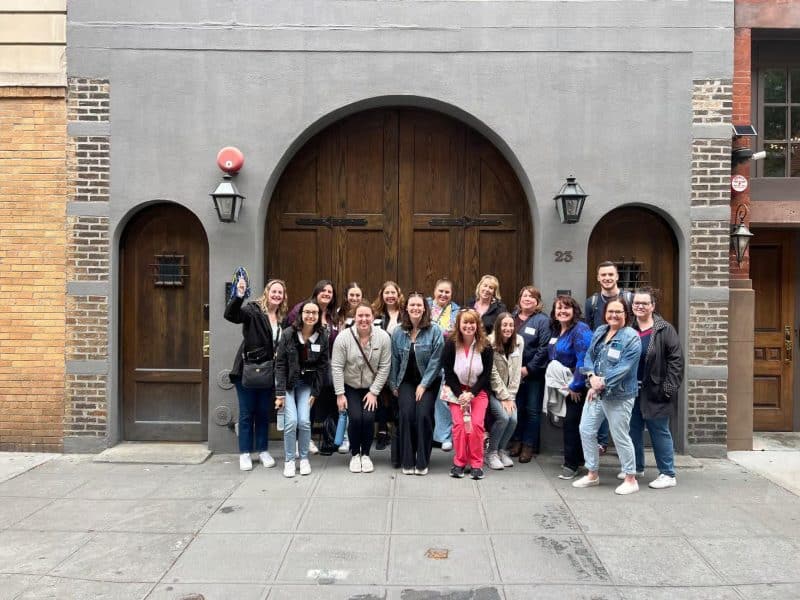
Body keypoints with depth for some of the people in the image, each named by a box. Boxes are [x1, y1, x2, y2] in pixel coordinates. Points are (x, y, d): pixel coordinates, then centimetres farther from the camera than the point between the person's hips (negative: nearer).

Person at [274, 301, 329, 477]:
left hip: (307, 384, 1)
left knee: (304, 421, -10)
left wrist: (315, 392, -5)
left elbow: (323, 366, -2)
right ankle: (289, 460, 6)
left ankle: (304, 458, 11)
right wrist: (280, 392, -14)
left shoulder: (322, 336, -7)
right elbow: (280, 364, -10)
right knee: (291, 421, -12)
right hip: (287, 382, -1)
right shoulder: (288, 334, -13)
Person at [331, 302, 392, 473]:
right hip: (350, 387, -1)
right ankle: (354, 454, 9)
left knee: (368, 418, -15)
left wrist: (374, 392, -11)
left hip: (371, 388, 1)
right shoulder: (343, 338, -16)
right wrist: (340, 394, -13)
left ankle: (365, 454, 10)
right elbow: (337, 367, -12)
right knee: (355, 418, -16)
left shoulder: (383, 337, -14)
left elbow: (384, 367, -9)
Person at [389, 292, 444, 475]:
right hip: (406, 381, 2)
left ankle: (422, 462, -3)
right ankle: (407, 462, -4)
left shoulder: (434, 331, -7)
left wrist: (423, 385, -12)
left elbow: (435, 361, -9)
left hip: (429, 381, -2)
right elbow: (394, 360, 7)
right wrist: (393, 385, 8)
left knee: (423, 414, -19)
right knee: (406, 414, -17)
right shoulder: (398, 332, 2)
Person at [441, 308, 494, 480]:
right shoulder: (450, 345, -8)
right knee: (459, 424, -17)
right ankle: (459, 462, 0)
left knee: (476, 424, -18)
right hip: (456, 390, 0)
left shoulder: (485, 346, -7)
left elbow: (486, 374, -5)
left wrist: (471, 393, -16)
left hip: (478, 390, 0)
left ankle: (476, 464, -2)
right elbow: (448, 374, -4)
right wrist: (460, 394, -15)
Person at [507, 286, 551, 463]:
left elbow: (543, 348, -13)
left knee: (532, 410, 5)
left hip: (534, 372, -4)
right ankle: (516, 441, 24)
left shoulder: (543, 320, -7)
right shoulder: (512, 317, 8)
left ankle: (529, 445, 14)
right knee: (516, 407, 11)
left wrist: (529, 368, -15)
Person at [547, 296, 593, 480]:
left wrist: (575, 385, -20)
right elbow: (552, 357, 21)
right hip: (562, 385, 8)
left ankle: (571, 464, 8)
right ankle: (578, 458, 28)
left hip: (576, 387, -8)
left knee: (571, 422, -4)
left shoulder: (580, 330, -18)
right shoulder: (556, 330, 9)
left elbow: (583, 361, -24)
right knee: (568, 421, 13)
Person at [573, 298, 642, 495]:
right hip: (595, 392, 7)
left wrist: (602, 382, -21)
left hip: (619, 396, -7)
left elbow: (624, 367, -19)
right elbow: (589, 356, 7)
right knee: (586, 430, 10)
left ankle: (631, 479, 21)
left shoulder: (631, 337, -12)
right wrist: (591, 377, -11)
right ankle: (592, 474, 26)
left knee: (620, 437, 3)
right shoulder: (599, 331, 9)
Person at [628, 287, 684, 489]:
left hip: (654, 392, -5)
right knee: (633, 430, 14)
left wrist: (669, 387, -14)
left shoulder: (665, 330, -7)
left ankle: (668, 474, 13)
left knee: (659, 432, 2)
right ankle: (636, 468, 30)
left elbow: (676, 360, -9)